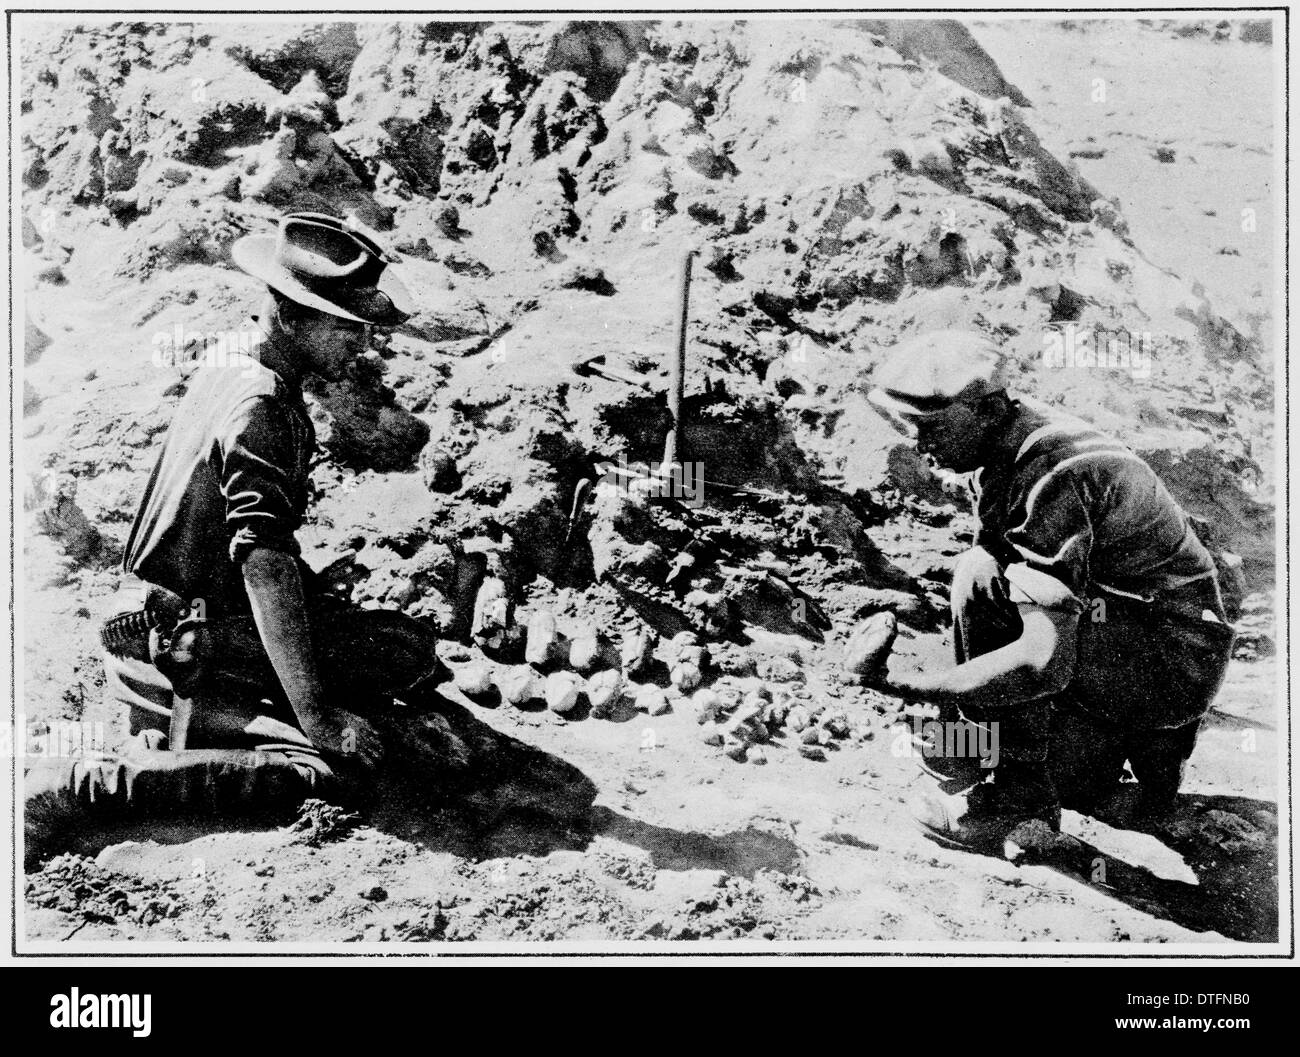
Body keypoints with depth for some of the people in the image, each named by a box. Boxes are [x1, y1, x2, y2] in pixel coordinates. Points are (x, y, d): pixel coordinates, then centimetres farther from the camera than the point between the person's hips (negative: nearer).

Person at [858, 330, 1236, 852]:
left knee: (983, 578, -26)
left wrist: (914, 686, -28)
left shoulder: (1053, 475, -28)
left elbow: (1045, 663, -34)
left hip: (1174, 662, -9)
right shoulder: (1003, 456, 2)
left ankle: (1020, 791, -15)